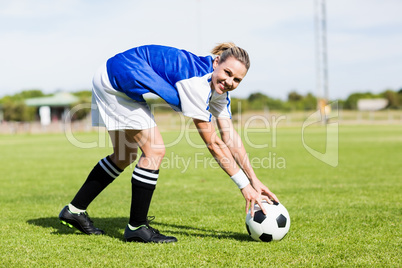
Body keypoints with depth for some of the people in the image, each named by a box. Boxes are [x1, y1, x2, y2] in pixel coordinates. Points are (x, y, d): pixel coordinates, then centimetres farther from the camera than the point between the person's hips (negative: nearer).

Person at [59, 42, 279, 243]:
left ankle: (75, 210, 29)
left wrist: (254, 181, -5)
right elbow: (213, 144, -28)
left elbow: (231, 138, -2)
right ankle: (136, 227, -2)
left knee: (123, 156, 19)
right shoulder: (196, 81, -31)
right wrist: (245, 186, -24)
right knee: (154, 151, -13)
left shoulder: (218, 89, -4)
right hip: (115, 80, -10)